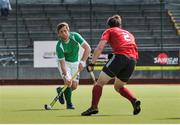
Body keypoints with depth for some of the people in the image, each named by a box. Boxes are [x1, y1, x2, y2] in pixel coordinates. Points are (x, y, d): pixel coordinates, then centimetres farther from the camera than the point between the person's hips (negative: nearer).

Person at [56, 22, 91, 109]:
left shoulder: (75, 36, -23)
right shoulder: (59, 46, -28)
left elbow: (87, 48, -25)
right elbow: (62, 62, -29)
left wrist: (82, 62, -35)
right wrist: (65, 76, -42)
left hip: (75, 63, 3)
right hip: (65, 63, -3)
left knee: (74, 86, -2)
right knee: (68, 82, -24)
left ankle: (61, 90, 29)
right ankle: (69, 103, -6)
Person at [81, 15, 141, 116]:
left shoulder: (109, 31, 17)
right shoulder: (129, 34, 32)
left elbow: (100, 48, 4)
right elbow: (135, 49, 25)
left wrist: (92, 64, 4)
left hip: (120, 56, -5)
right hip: (133, 59, 5)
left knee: (100, 82, 3)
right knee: (118, 86, 23)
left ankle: (94, 107, -12)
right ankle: (134, 101, 0)